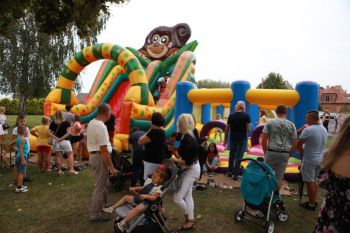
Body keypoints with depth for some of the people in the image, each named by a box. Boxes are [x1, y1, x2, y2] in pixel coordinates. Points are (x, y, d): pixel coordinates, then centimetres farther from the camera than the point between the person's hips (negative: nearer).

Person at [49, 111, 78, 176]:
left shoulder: (52, 123, 4)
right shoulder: (66, 123, -5)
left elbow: (50, 133, -3)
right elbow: (68, 132, -15)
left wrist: (56, 138, -11)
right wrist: (62, 138, -14)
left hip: (56, 141, 3)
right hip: (65, 141, -3)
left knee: (58, 156, 7)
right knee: (70, 154, 8)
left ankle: (59, 170, 12)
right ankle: (71, 170, 3)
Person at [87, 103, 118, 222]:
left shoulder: (92, 122, 7)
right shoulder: (101, 127, -25)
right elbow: (104, 150, -27)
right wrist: (112, 167, -22)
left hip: (94, 154, 10)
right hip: (100, 157, -10)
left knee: (103, 183, 25)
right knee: (99, 186, 3)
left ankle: (103, 205, 43)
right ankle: (95, 214, 16)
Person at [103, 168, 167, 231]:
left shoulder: (159, 188, -14)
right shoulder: (149, 182, 11)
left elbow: (154, 198, -24)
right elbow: (142, 188, 23)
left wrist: (146, 196, -33)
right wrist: (135, 188, 10)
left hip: (146, 202, -10)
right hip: (139, 198, 10)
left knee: (137, 209, -38)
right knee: (126, 197, 15)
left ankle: (123, 222, -40)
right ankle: (113, 208, 22)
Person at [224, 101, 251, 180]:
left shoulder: (231, 115, 0)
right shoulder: (246, 115, -7)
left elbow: (227, 128, 0)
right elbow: (248, 128, -11)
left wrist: (225, 139, 7)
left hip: (233, 138, 3)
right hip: (242, 139, -3)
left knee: (232, 155, 17)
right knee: (239, 157, 4)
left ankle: (229, 172, 27)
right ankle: (235, 174, 6)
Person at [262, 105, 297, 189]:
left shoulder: (270, 122, -2)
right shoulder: (291, 125, 4)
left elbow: (264, 140, -4)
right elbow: (295, 144, 5)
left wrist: (265, 152, 7)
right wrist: (289, 154, 15)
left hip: (271, 152, -2)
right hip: (285, 154, 2)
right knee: (279, 177, 11)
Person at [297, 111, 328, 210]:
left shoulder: (308, 130, -21)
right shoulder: (324, 129, 5)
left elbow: (299, 144, -17)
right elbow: (321, 144, 13)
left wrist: (301, 152, 2)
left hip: (309, 160, -8)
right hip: (319, 159, 8)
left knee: (310, 182, 4)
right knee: (314, 181, 20)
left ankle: (311, 204, 13)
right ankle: (313, 201, 30)